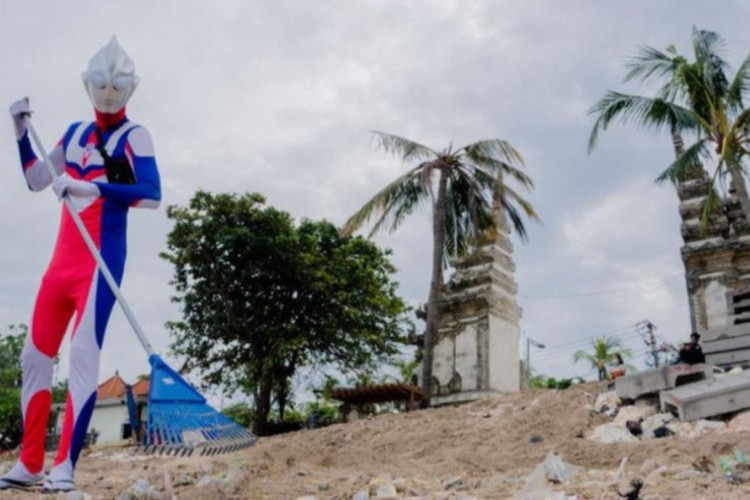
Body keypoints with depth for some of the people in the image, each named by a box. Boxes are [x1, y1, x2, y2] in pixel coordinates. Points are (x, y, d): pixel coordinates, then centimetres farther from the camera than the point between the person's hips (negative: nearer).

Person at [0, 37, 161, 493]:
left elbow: (152, 195, -16)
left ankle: (65, 467, -11)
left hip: (101, 256, -7)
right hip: (63, 258, 7)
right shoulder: (75, 133, 18)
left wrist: (93, 187, -24)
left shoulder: (134, 137, -2)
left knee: (84, 353, -15)